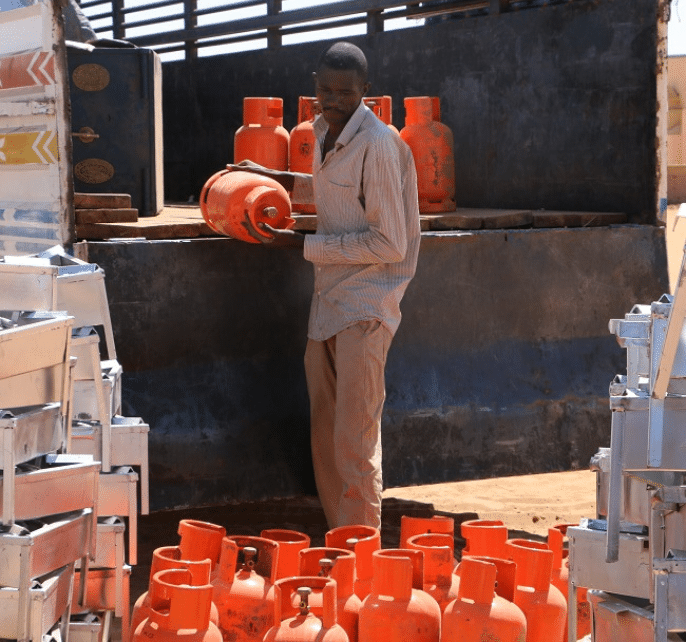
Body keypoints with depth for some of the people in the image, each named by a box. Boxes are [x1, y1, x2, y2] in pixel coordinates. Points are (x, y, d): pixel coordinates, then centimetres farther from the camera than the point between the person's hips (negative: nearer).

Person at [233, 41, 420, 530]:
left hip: (366, 306, -9)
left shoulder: (377, 144, -17)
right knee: (325, 434, 11)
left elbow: (389, 244, -17)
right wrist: (278, 179, 26)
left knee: (354, 443, -9)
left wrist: (303, 244, -14)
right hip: (329, 299, 9)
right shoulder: (324, 130, 10)